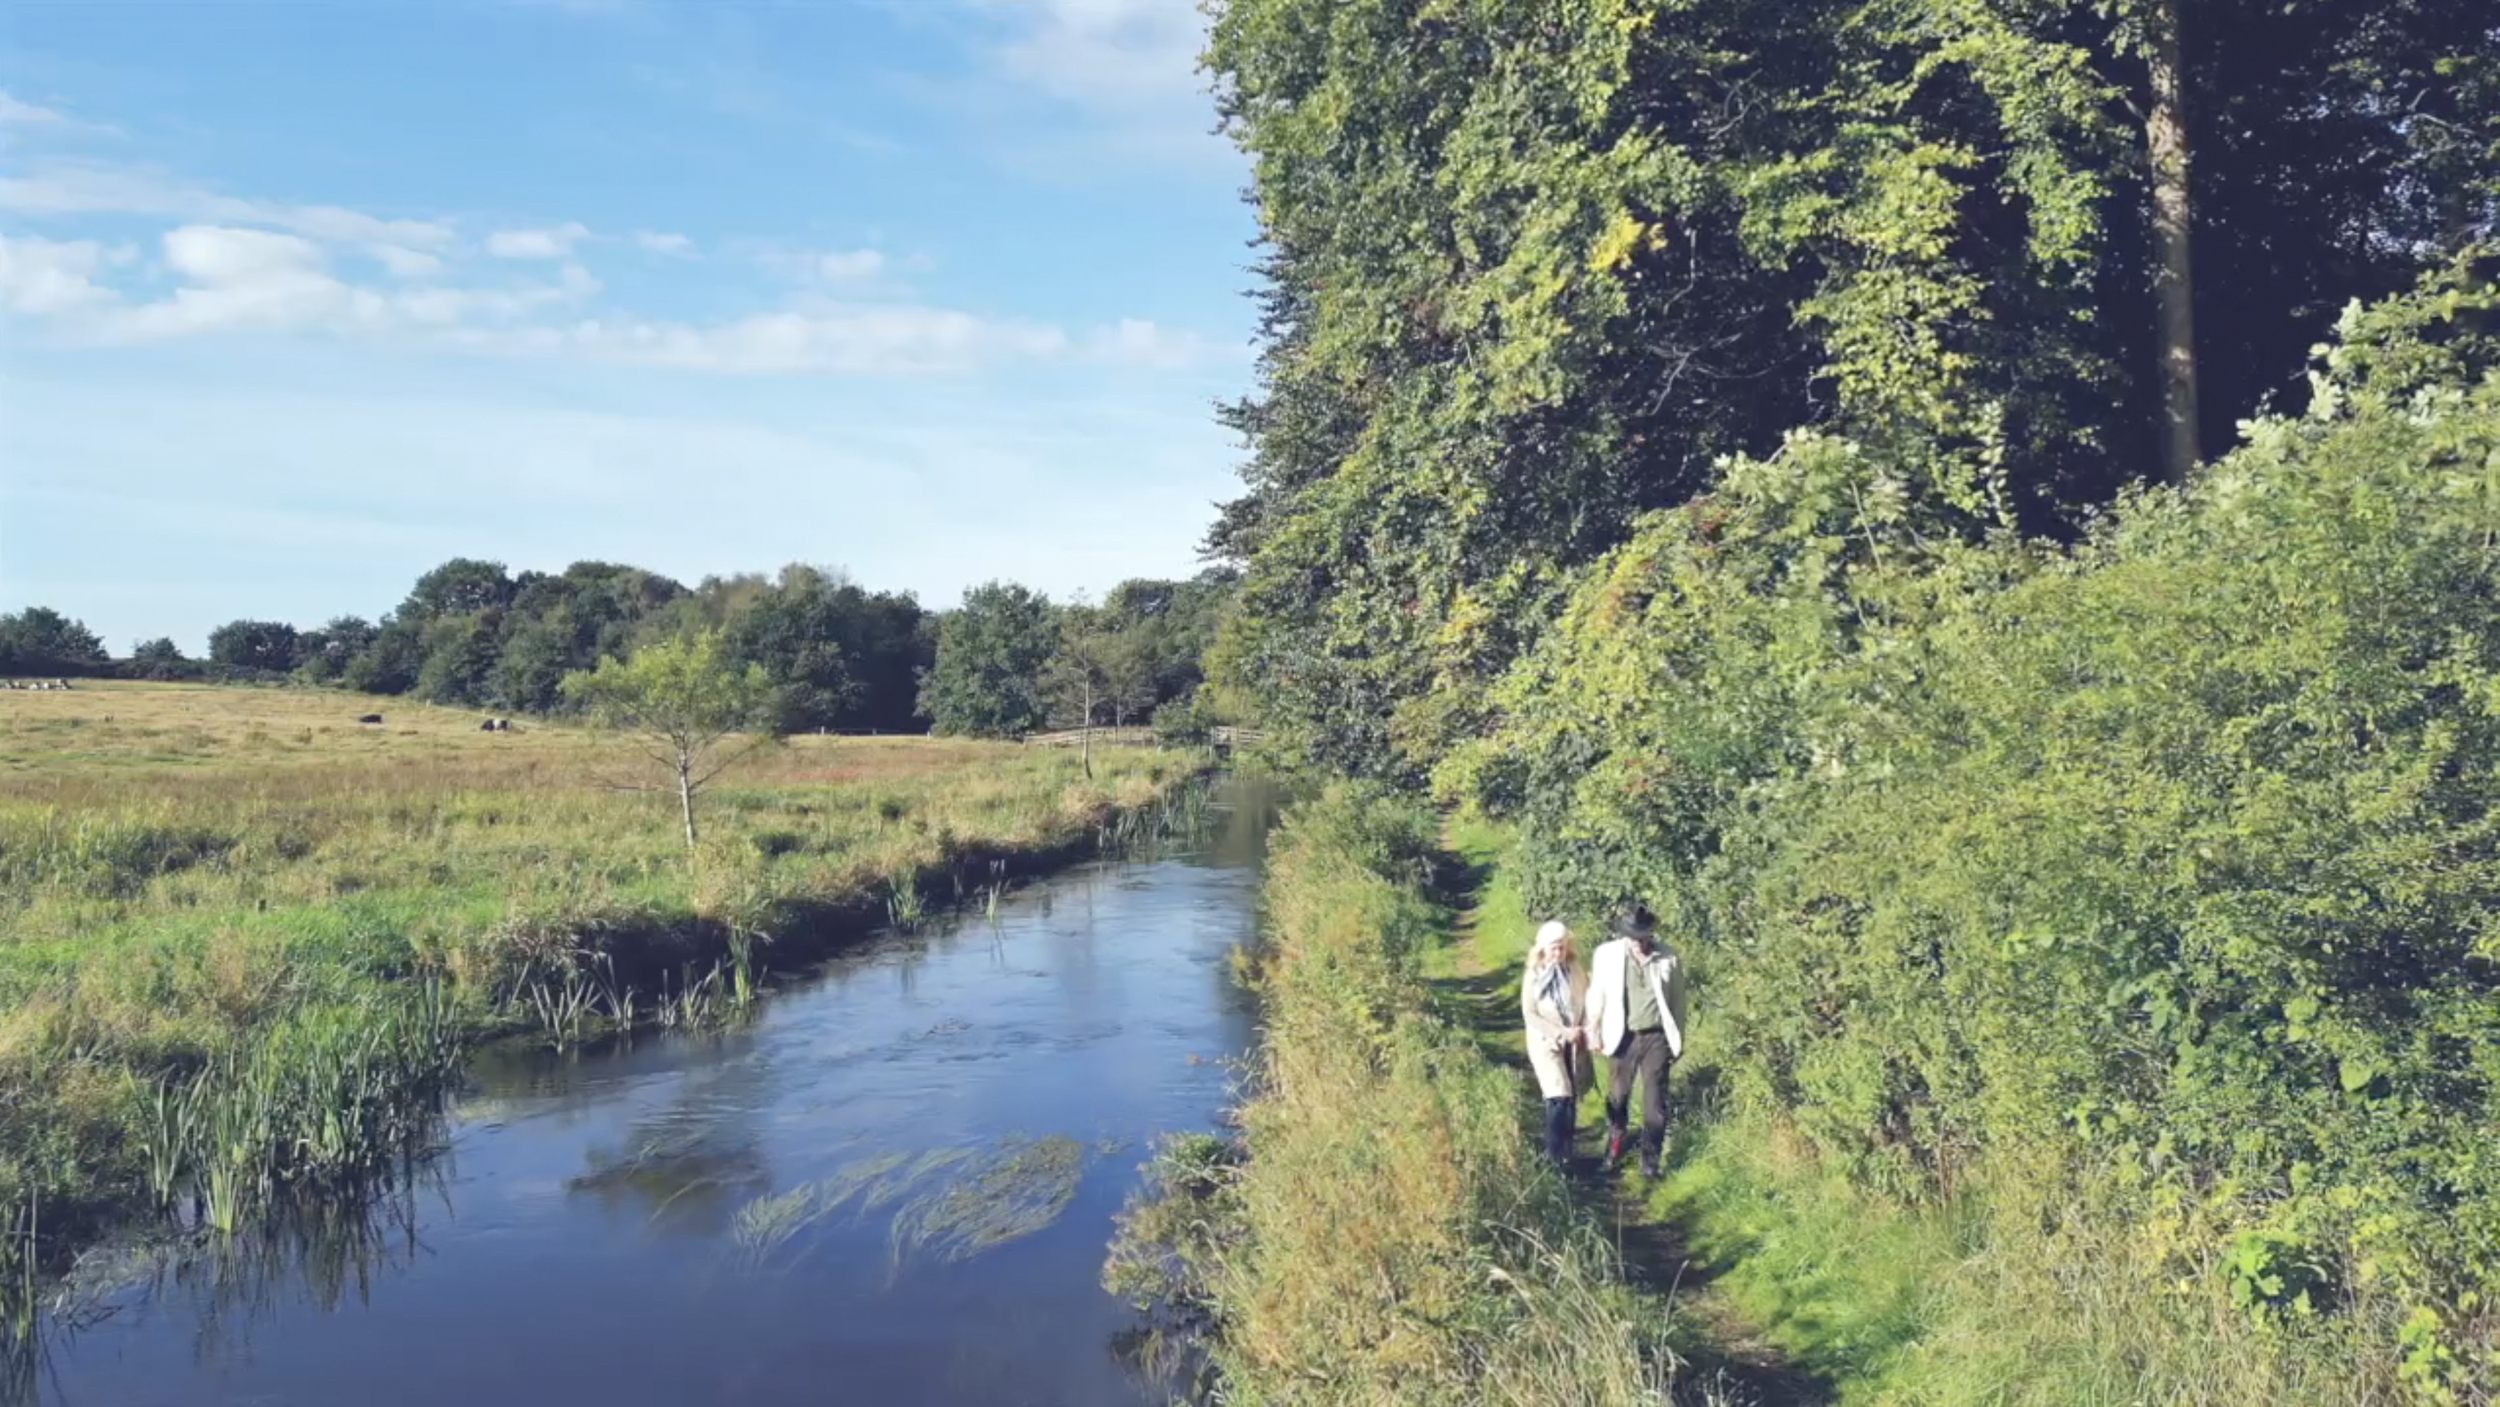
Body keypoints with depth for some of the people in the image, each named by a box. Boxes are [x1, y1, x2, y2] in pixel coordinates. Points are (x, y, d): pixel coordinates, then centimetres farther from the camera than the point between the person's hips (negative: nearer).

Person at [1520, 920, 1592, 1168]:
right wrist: (1561, 1032, -12)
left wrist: (1587, 1030, -12)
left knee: (1572, 1098, 5)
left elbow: (1588, 1004, 6)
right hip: (1546, 1043, -3)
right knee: (1559, 1097, -14)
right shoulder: (1533, 976, -4)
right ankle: (1555, 1154, -4)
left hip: (1574, 1044, 3)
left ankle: (1567, 1150, 20)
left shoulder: (1576, 972, 2)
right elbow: (1530, 1015, -6)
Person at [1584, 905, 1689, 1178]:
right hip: (1622, 1038, 0)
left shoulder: (1669, 958, -6)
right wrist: (1593, 1029, -3)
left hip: (1656, 1038, 0)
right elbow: (1597, 994, 1)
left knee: (1655, 1101, 4)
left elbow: (1677, 1000, 2)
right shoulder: (1606, 955, -8)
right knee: (1618, 1095, 15)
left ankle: (1650, 1160, 14)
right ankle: (1615, 1141, 40)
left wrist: (1679, 1039, 5)